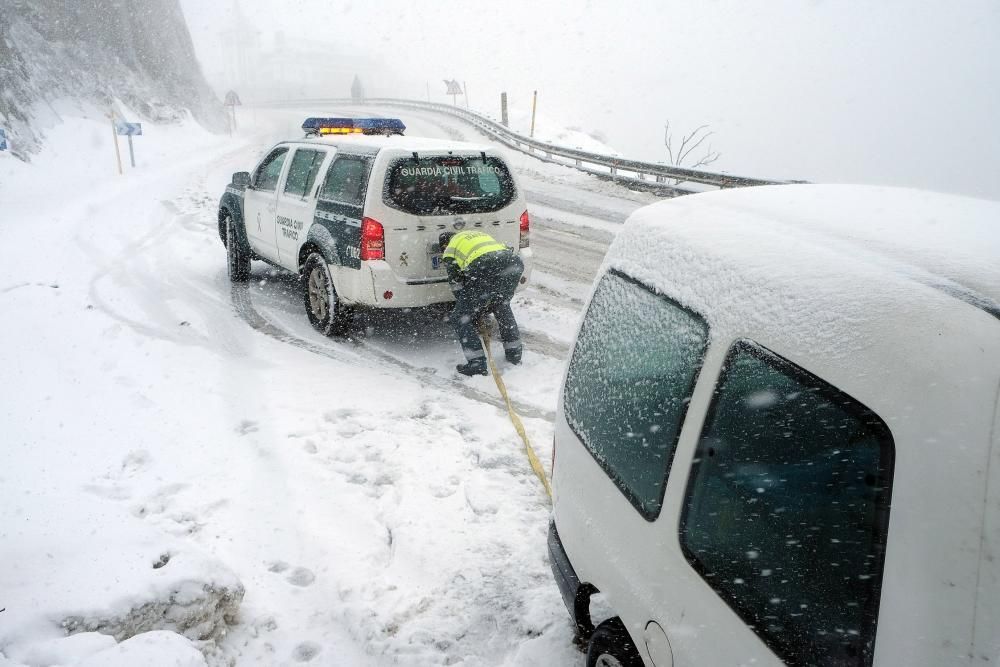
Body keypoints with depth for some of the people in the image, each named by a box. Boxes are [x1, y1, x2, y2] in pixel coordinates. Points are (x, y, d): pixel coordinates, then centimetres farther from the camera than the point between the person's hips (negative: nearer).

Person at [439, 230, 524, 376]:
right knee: (502, 306, 33)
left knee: (461, 317, 10)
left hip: (485, 269, -6)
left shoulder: (450, 249, 22)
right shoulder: (481, 234, 39)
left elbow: (456, 283, 16)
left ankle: (477, 364, 5)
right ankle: (514, 353, 36)